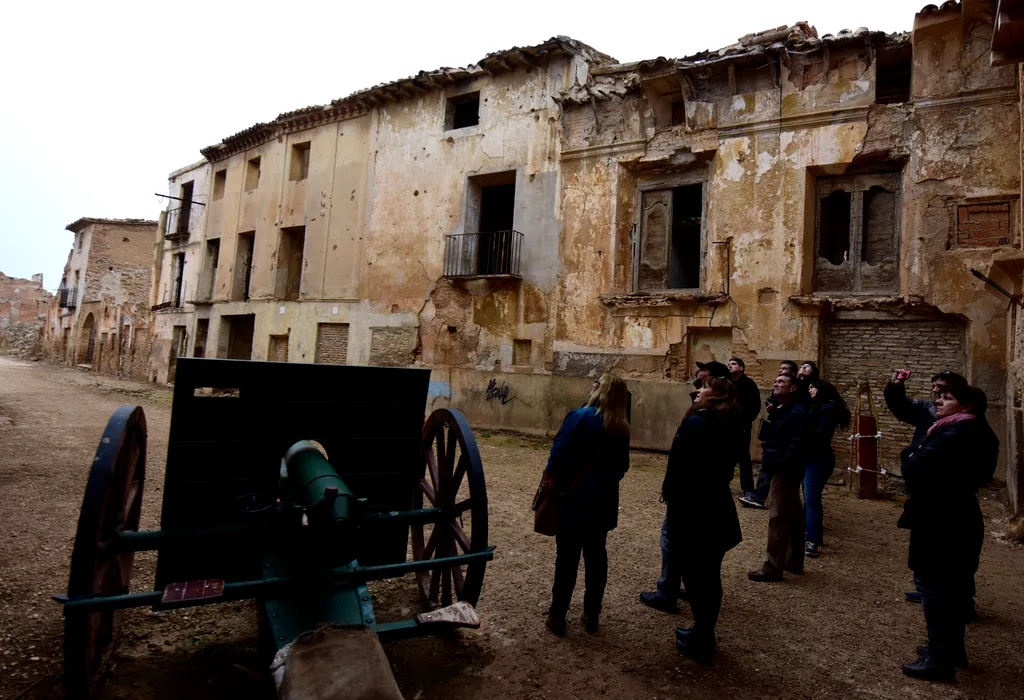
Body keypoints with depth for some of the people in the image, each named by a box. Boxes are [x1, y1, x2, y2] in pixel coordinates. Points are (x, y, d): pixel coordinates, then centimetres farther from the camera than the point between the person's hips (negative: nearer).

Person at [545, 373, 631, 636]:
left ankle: (557, 615, 15)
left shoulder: (580, 417, -15)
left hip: (573, 499, -5)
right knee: (596, 556, 14)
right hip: (603, 501, 5)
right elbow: (621, 466, 11)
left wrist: (551, 485, -6)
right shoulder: (621, 429, 4)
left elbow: (558, 456, -18)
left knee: (567, 558, 4)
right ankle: (591, 615, 24)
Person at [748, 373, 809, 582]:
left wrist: (778, 464, -24)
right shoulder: (780, 410, 14)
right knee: (793, 517, 16)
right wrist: (767, 452, 2)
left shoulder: (797, 412, -17)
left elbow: (797, 447, -24)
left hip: (786, 471, -10)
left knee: (778, 518, -5)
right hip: (782, 470, 10)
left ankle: (773, 567, 1)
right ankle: (794, 562, 27)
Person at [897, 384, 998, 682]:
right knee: (949, 585, 18)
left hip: (941, 523, -10)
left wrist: (910, 458, -7)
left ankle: (940, 659, 4)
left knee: (932, 583, -3)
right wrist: (913, 456, -7)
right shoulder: (967, 431, 13)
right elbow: (927, 461, 12)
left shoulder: (957, 434, -22)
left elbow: (916, 468, -28)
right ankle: (951, 649, 31)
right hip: (953, 519, 10)